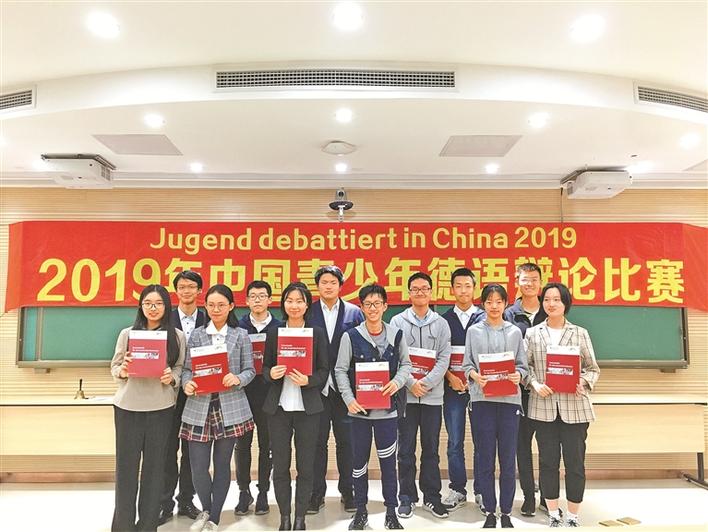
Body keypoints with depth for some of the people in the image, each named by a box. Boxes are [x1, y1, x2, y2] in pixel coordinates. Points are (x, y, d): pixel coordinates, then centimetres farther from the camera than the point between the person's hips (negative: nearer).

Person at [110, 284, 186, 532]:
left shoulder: (177, 336, 3)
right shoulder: (127, 333, 3)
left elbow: (181, 368, 6)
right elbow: (114, 367, 6)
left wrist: (172, 377, -15)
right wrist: (122, 371, -15)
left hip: (161, 408, 0)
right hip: (128, 407, 0)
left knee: (155, 465, 8)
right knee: (126, 464, 5)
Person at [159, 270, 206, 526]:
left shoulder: (208, 320, 1)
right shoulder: (166, 318, 0)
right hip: (170, 390, -1)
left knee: (192, 448, 11)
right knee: (168, 447, 6)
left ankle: (186, 500, 25)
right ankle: (165, 503, 18)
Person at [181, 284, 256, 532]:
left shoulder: (241, 335, 3)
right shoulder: (196, 335, 6)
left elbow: (250, 370, 2)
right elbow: (187, 369, 4)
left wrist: (238, 379, -18)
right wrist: (187, 384, -16)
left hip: (230, 407, -1)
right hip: (199, 407, 1)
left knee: (222, 464, 9)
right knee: (198, 466, 1)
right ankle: (206, 509, 31)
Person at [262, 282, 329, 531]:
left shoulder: (318, 333, 2)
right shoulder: (273, 333, 6)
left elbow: (324, 371, 1)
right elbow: (265, 367, 7)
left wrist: (308, 380, -18)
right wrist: (271, 374, -15)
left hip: (307, 407, -1)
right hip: (278, 406, 1)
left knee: (306, 465, 6)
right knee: (280, 464, 7)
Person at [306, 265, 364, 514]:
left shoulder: (354, 313, 3)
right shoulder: (308, 313, 3)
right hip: (316, 386, 0)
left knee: (346, 442, 9)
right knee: (317, 442, 9)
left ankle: (348, 491, 24)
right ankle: (317, 493, 23)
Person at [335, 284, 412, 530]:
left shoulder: (396, 335, 1)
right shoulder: (351, 336, -5)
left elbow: (406, 364, 10)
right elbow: (341, 370, -1)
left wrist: (397, 382, -9)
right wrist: (349, 399, -11)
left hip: (387, 407, 1)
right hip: (360, 408, 0)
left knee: (388, 460, 7)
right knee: (359, 460, 10)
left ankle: (391, 512, 24)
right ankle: (360, 510, 27)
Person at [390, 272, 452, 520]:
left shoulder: (441, 323, 6)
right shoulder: (398, 321, 2)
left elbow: (444, 358, -1)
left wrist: (427, 383, -12)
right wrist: (411, 383, -14)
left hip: (433, 395, 1)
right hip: (406, 394, -1)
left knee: (431, 448, 10)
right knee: (406, 449, 7)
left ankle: (431, 497, 23)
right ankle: (407, 497, 20)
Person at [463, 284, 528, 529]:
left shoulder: (515, 332, 9)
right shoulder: (474, 331, 7)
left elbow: (522, 365, 8)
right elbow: (467, 364, 5)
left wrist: (518, 375, -13)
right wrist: (475, 375, -15)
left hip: (509, 399, 1)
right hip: (481, 399, 0)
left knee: (508, 459, 4)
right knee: (485, 458, 4)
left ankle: (506, 513, 18)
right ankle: (490, 511, 18)